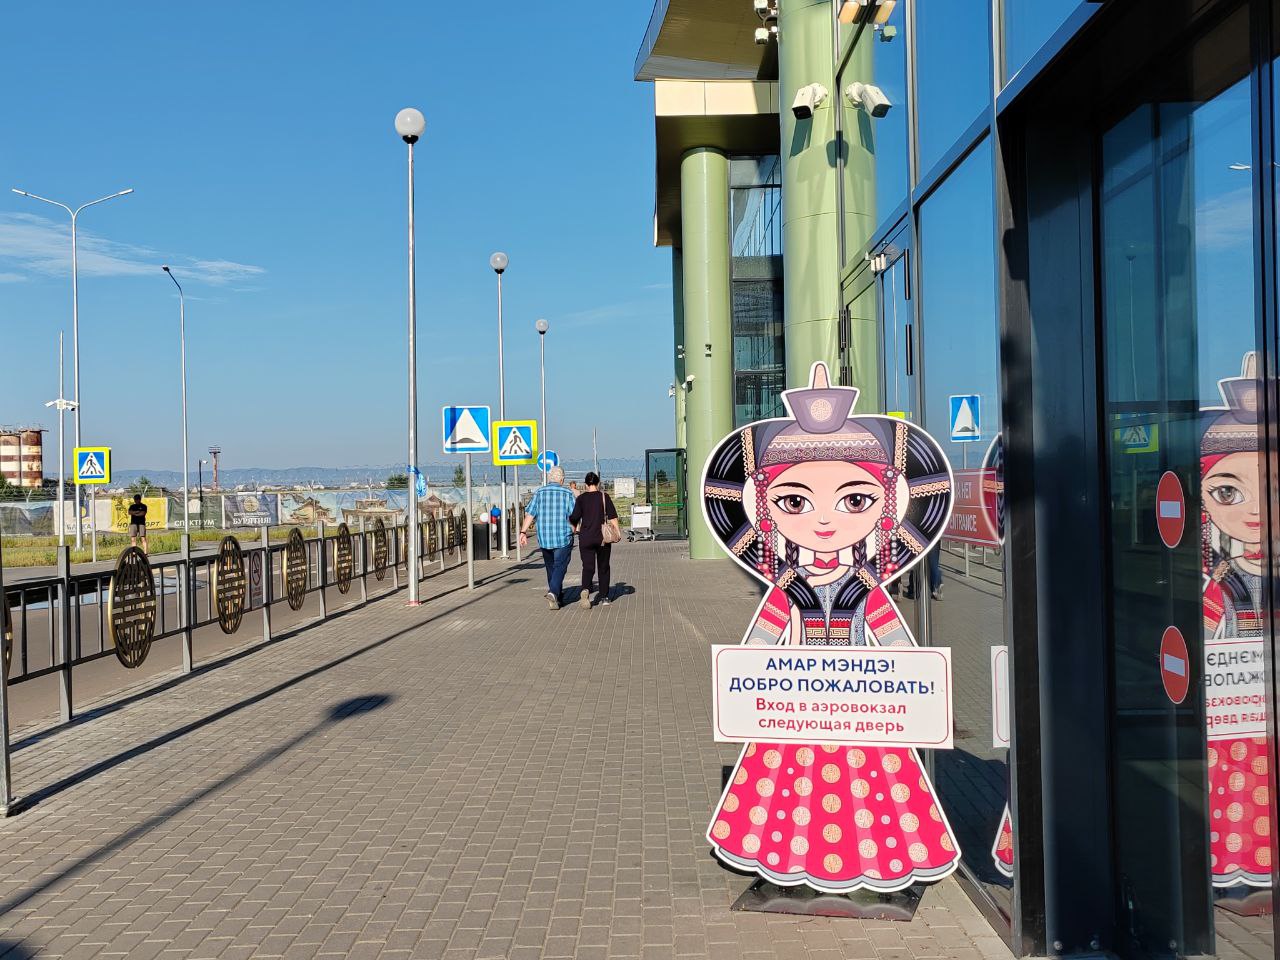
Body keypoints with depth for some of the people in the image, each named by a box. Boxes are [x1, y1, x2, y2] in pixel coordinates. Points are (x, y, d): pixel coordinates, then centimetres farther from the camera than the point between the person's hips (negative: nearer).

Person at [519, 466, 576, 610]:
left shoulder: (539, 492, 3)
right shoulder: (567, 493, -2)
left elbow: (530, 514, -3)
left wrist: (523, 532, -3)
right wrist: (572, 531, 15)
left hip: (544, 538, 3)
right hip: (563, 538, -3)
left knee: (550, 567, 17)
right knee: (560, 566, -2)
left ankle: (556, 596, 26)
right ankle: (553, 592, -23)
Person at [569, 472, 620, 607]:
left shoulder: (581, 498, -2)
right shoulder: (604, 496, -1)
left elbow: (574, 517, -5)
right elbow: (613, 516, -6)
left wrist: (574, 529, 14)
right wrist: (617, 531, 0)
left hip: (586, 538, 0)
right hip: (603, 537, 1)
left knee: (588, 567, 1)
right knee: (603, 567, 13)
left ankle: (585, 590, -26)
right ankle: (603, 597, 16)